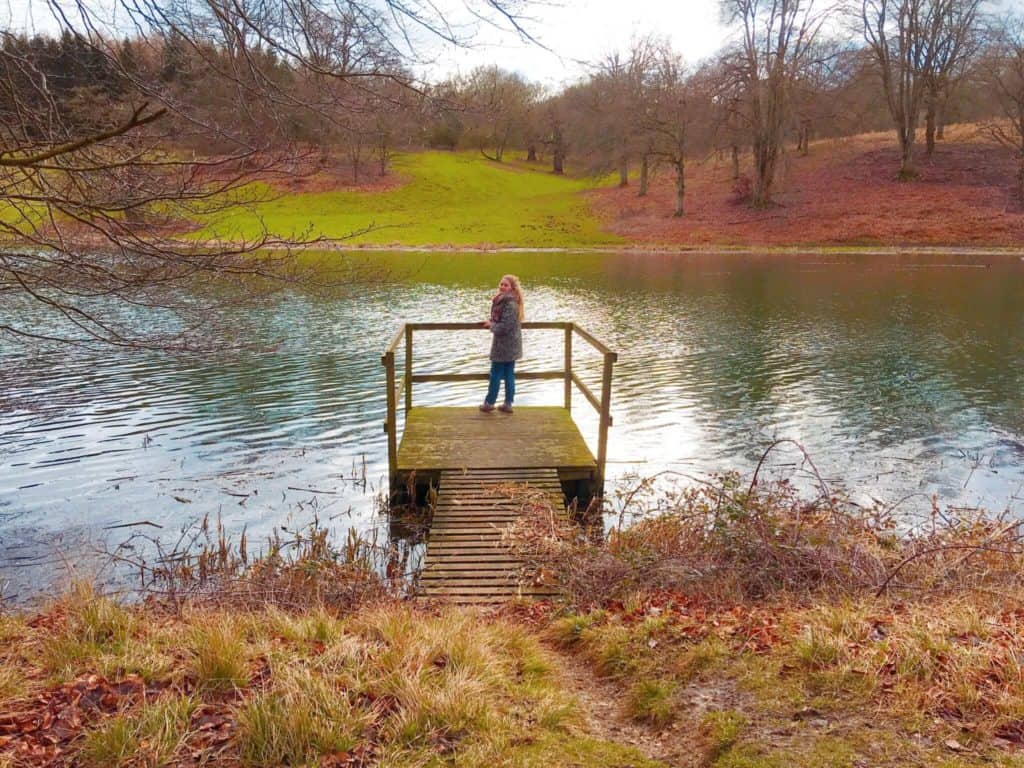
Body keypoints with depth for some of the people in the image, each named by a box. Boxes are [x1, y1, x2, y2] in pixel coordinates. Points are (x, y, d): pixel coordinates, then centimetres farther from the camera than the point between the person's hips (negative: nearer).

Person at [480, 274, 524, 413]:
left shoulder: (510, 304, -21)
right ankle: (508, 404, 16)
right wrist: (492, 322, 4)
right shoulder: (504, 301, 10)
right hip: (511, 345, 10)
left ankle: (489, 402, 13)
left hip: (504, 345, -10)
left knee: (496, 374, 3)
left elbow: (504, 327, -24)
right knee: (509, 374, 11)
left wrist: (491, 324, -9)